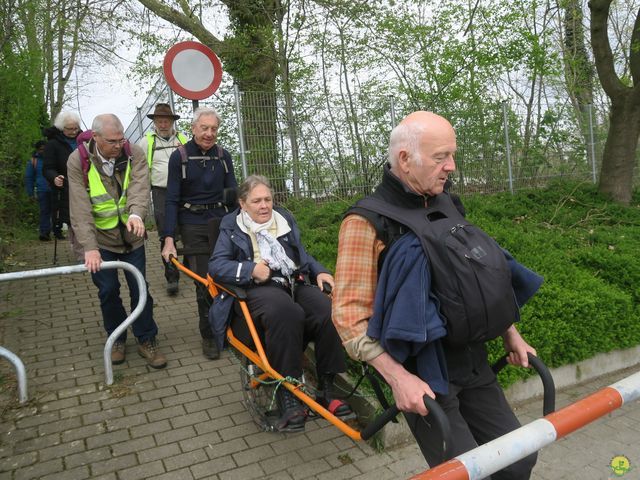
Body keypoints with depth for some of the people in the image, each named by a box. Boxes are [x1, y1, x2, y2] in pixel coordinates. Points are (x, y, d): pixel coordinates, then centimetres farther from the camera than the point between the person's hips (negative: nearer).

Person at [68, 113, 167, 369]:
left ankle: (146, 340, 19)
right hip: (101, 238, -1)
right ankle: (117, 338, 28)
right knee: (108, 290, 7)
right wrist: (89, 247, -28)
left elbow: (139, 187, -26)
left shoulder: (134, 154, -11)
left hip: (131, 235, 1)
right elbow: (80, 209, -20)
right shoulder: (78, 161, -14)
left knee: (140, 288, 4)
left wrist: (136, 214, -48)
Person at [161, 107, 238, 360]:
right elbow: (172, 200, -6)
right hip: (193, 226, -3)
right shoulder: (179, 156, -5)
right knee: (204, 282, -3)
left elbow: (234, 192, 7)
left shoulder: (223, 156, 4)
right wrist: (169, 239, -13)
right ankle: (208, 335, 15)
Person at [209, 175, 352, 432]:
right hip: (260, 288, -4)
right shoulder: (232, 227, 13)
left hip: (296, 282, 4)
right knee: (287, 313, -39)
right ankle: (287, 395, -29)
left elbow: (303, 255, 28)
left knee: (328, 312, -29)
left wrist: (320, 271, 8)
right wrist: (251, 270, -14)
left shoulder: (285, 219, 24)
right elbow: (216, 265, 1)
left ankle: (326, 390, -15)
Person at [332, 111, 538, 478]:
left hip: (472, 361, 7)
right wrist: (398, 378, -23)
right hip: (421, 372, -6)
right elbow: (350, 314, -17)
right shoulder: (366, 221, -14)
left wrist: (509, 333, 16)